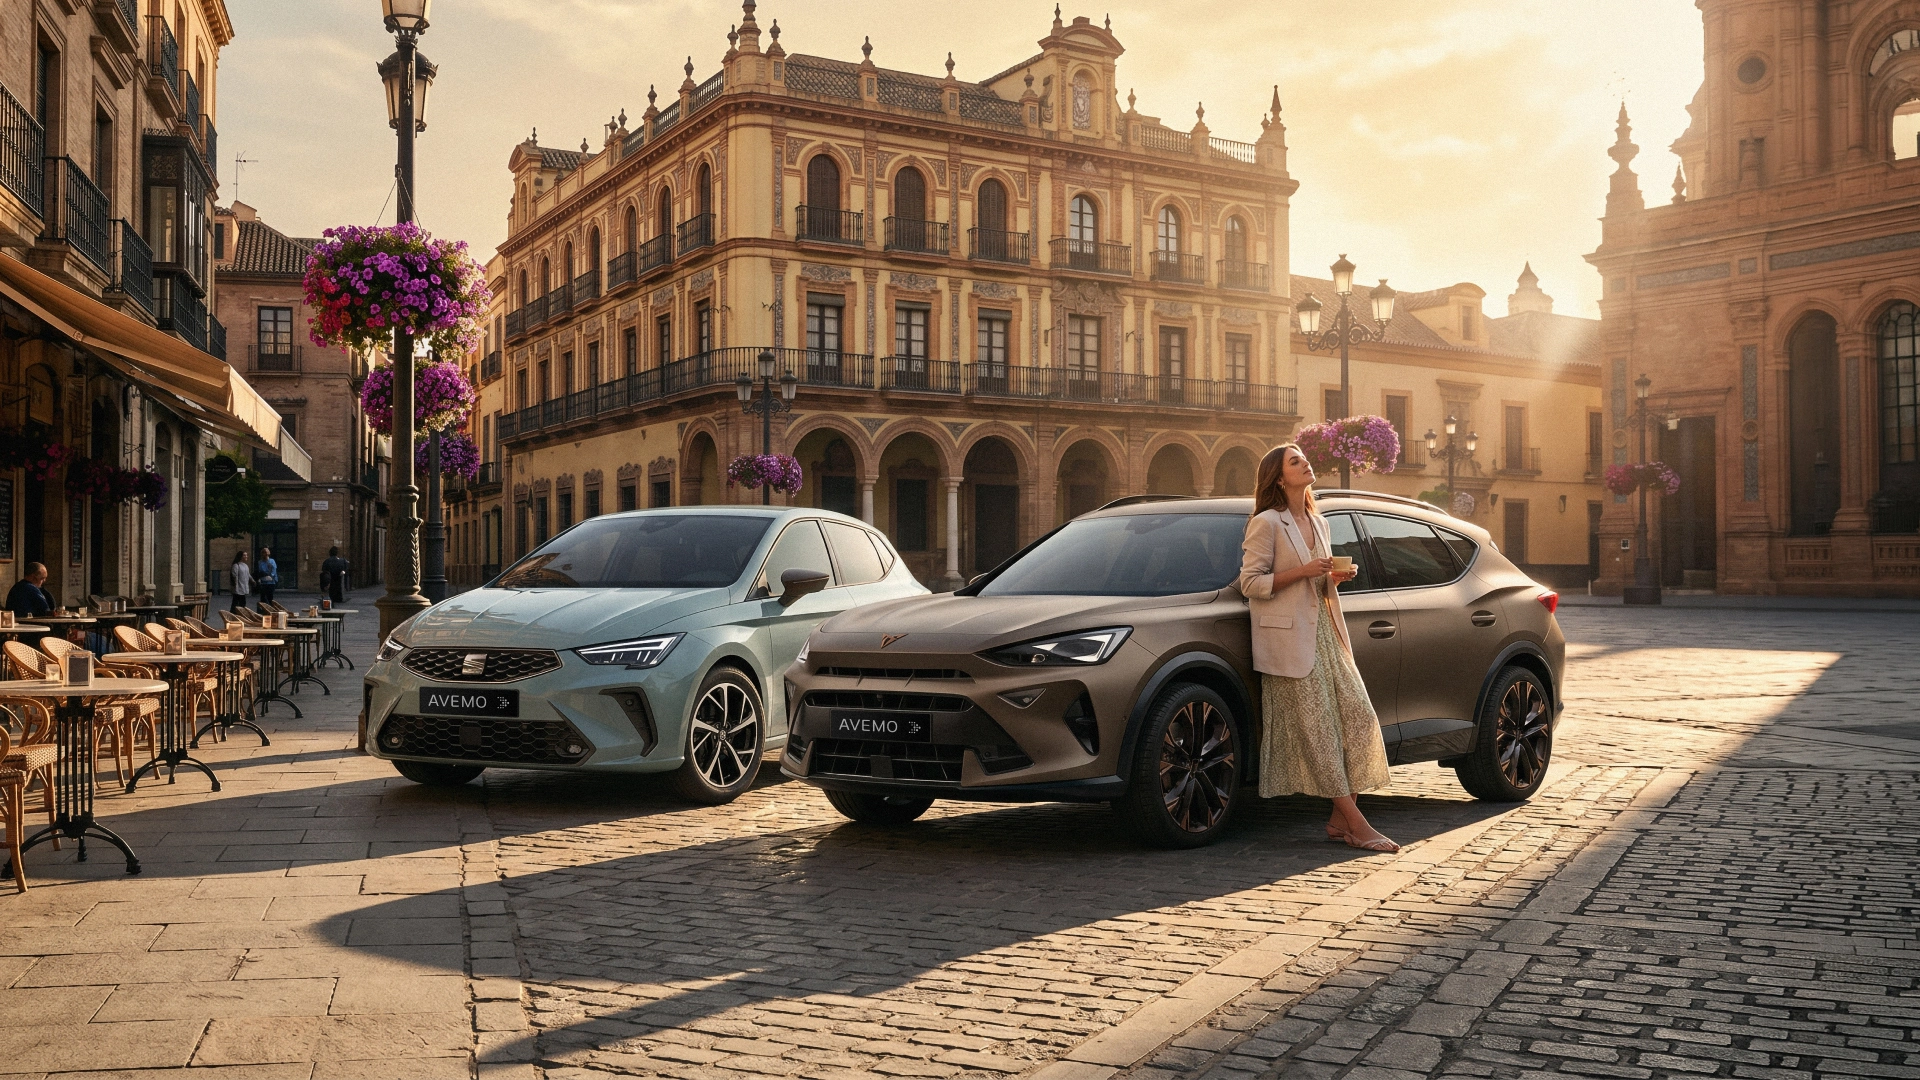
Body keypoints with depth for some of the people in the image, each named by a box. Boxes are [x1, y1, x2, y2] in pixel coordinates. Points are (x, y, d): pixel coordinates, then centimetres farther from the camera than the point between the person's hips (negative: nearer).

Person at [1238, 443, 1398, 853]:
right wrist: (1303, 572, -18)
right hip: (1290, 638, -8)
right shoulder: (1266, 523, -7)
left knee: (1358, 719, 0)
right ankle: (1355, 824, -4)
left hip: (1325, 632, 8)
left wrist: (1334, 577, 3)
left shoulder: (1318, 523, 16)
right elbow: (1251, 583, -11)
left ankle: (1340, 819, 7)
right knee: (1317, 732, -6)